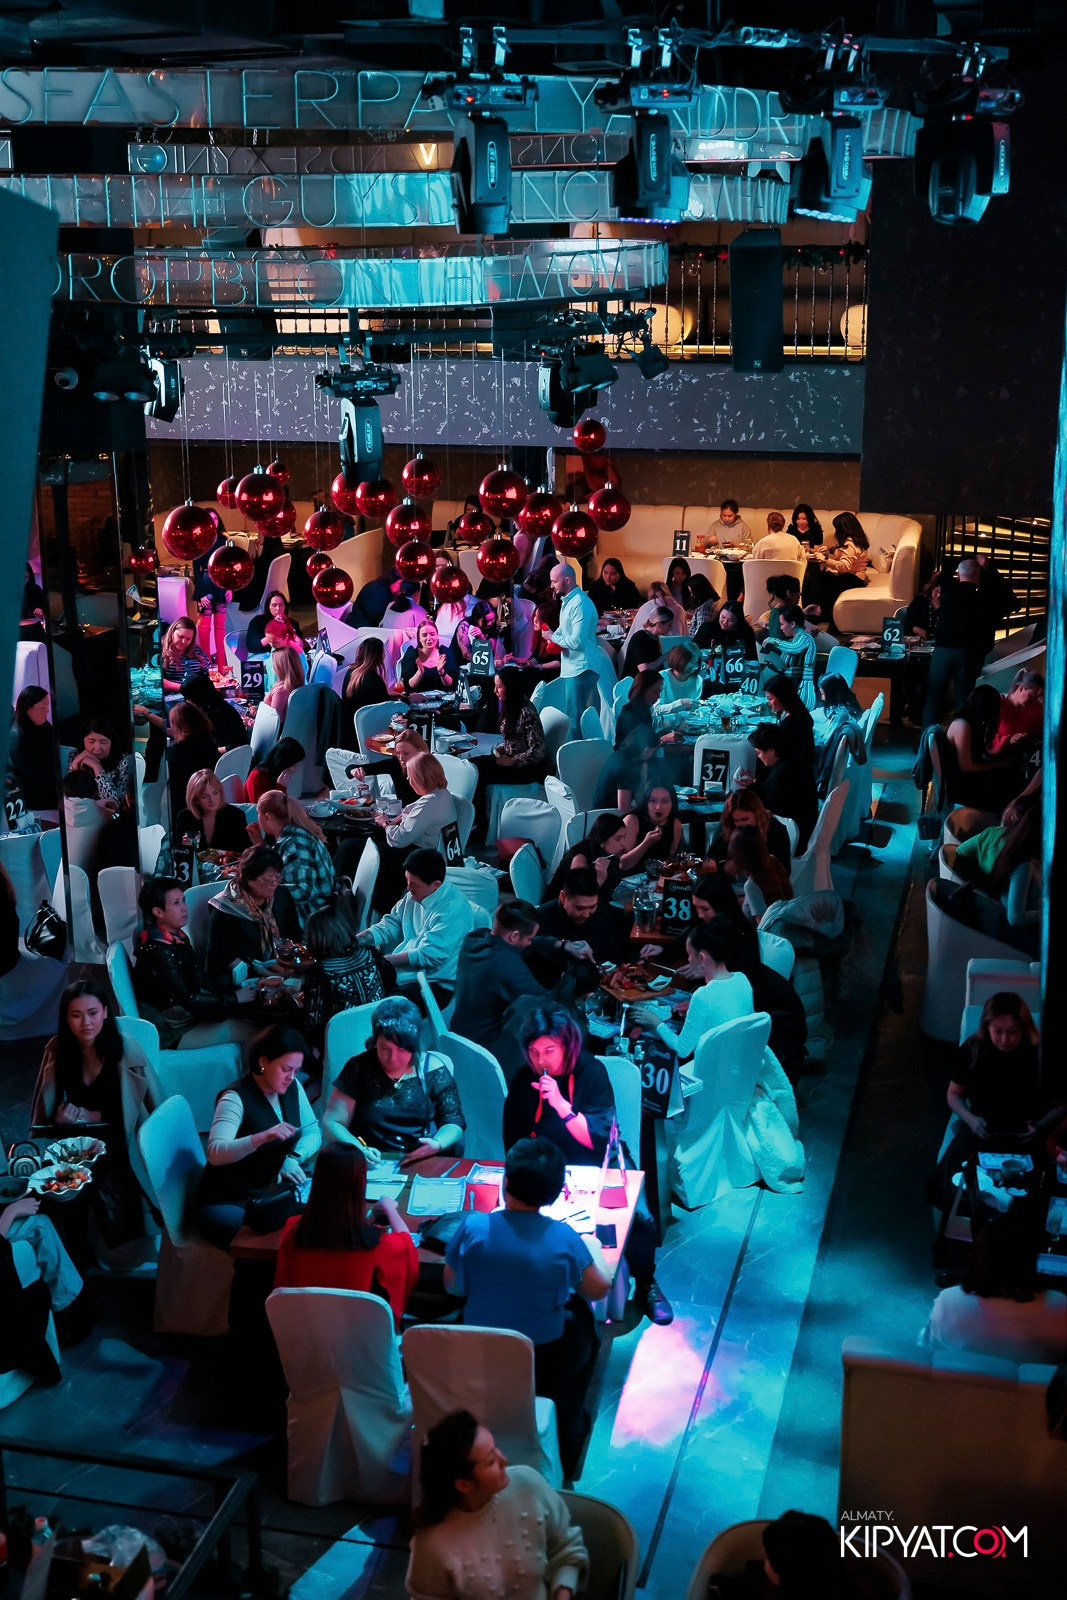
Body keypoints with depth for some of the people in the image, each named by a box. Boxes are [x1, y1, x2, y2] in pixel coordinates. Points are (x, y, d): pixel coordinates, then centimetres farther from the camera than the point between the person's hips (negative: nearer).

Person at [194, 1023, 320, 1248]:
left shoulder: (292, 1088, 4)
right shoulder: (236, 1098, -18)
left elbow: (313, 1133, 8)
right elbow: (215, 1153, -31)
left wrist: (293, 1158, -13)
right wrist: (262, 1137, -45)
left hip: (274, 1192, 7)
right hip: (228, 1203, -7)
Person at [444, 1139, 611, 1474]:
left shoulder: (473, 1227, -18)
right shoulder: (564, 1239, -20)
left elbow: (452, 1286, -3)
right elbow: (599, 1289, -4)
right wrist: (593, 1248, 15)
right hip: (546, 1367, -2)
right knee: (582, 1317, 29)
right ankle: (566, 1447, 45)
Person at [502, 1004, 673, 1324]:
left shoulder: (592, 1072, -10)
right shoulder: (523, 1081, -1)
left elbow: (600, 1140, -16)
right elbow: (513, 1142, 6)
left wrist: (560, 1103, -27)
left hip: (595, 1169, -2)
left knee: (639, 1217, -24)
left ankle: (646, 1286, 4)